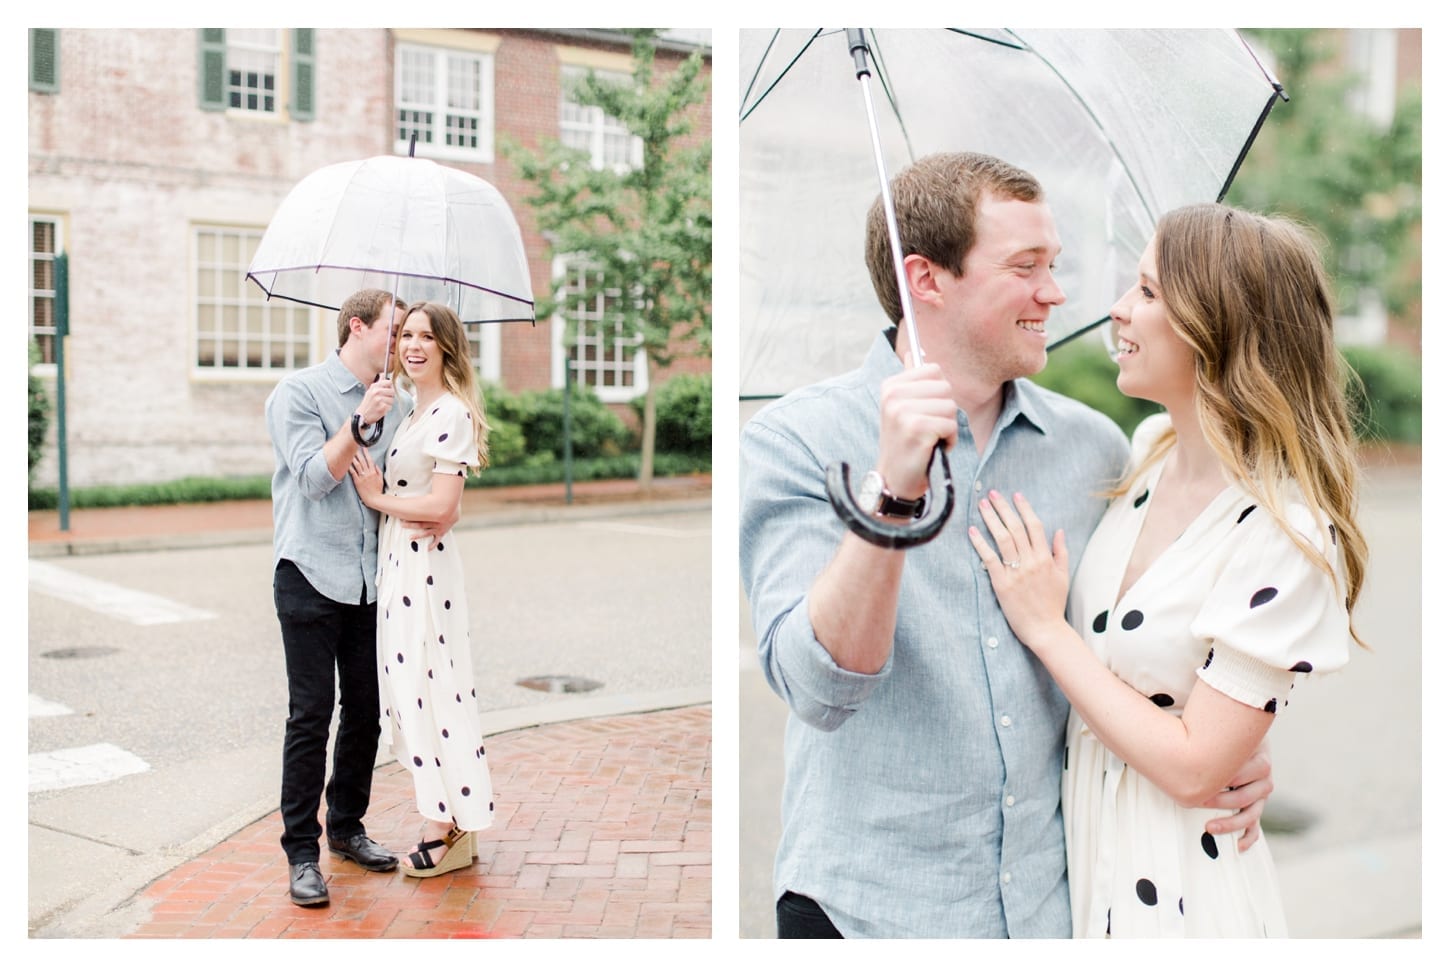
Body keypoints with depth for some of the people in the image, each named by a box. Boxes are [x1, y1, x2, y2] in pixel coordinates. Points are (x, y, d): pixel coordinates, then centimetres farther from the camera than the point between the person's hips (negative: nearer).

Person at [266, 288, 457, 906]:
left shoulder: (398, 404, 13)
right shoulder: (300, 391, -3)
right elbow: (313, 476, -13)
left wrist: (445, 509, -10)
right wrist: (359, 423, -24)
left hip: (372, 580, 6)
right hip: (311, 576, -5)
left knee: (366, 711, 10)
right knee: (311, 715, -4)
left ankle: (346, 827, 26)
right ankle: (301, 852, 5)